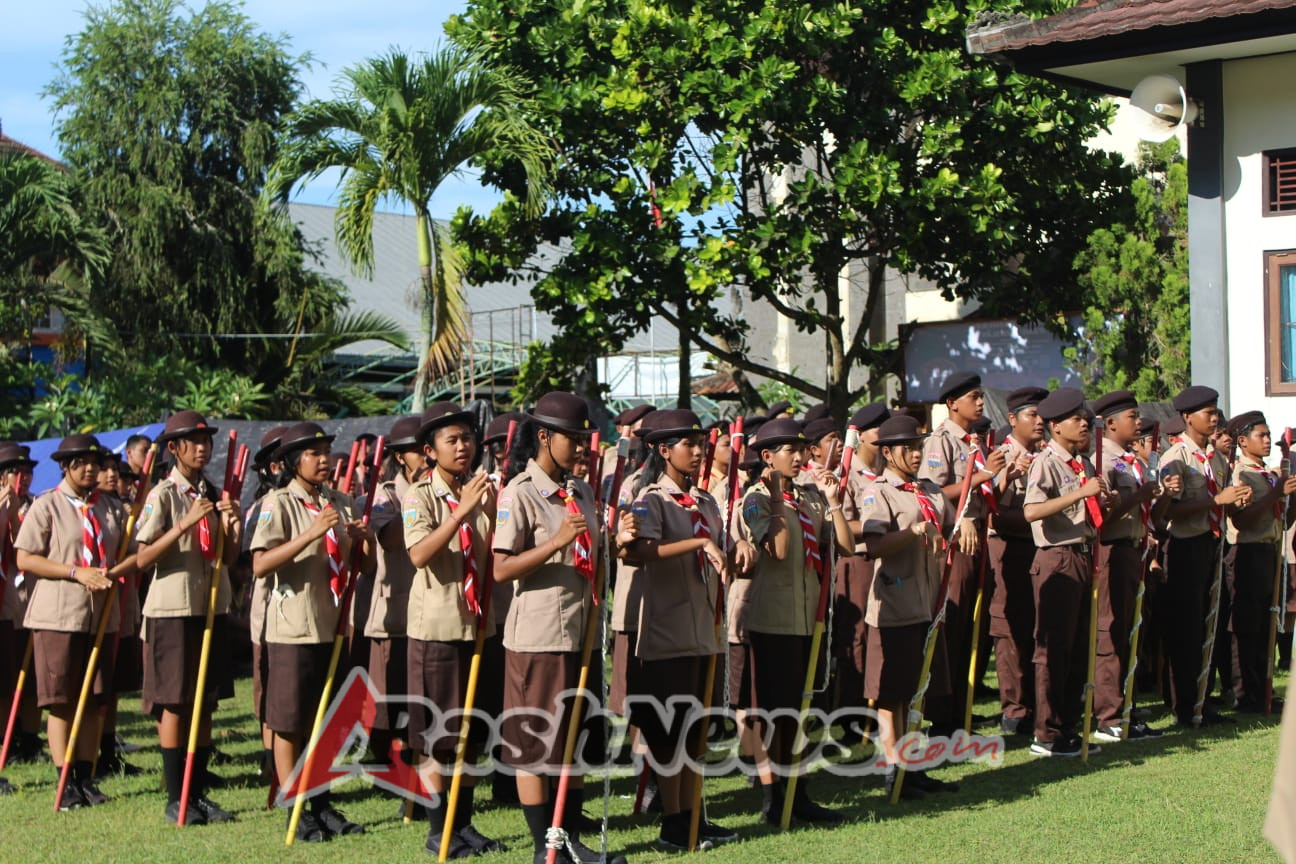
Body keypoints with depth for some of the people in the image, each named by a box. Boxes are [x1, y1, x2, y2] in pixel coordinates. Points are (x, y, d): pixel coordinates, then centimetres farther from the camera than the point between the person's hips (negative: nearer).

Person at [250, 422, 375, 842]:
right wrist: (311, 533, -26)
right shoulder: (279, 503, -7)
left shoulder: (342, 503, 10)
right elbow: (260, 565, -19)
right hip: (293, 628, -6)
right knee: (289, 724, 2)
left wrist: (367, 540, -10)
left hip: (334, 625, 6)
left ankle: (323, 806, 22)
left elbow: (366, 567, 12)